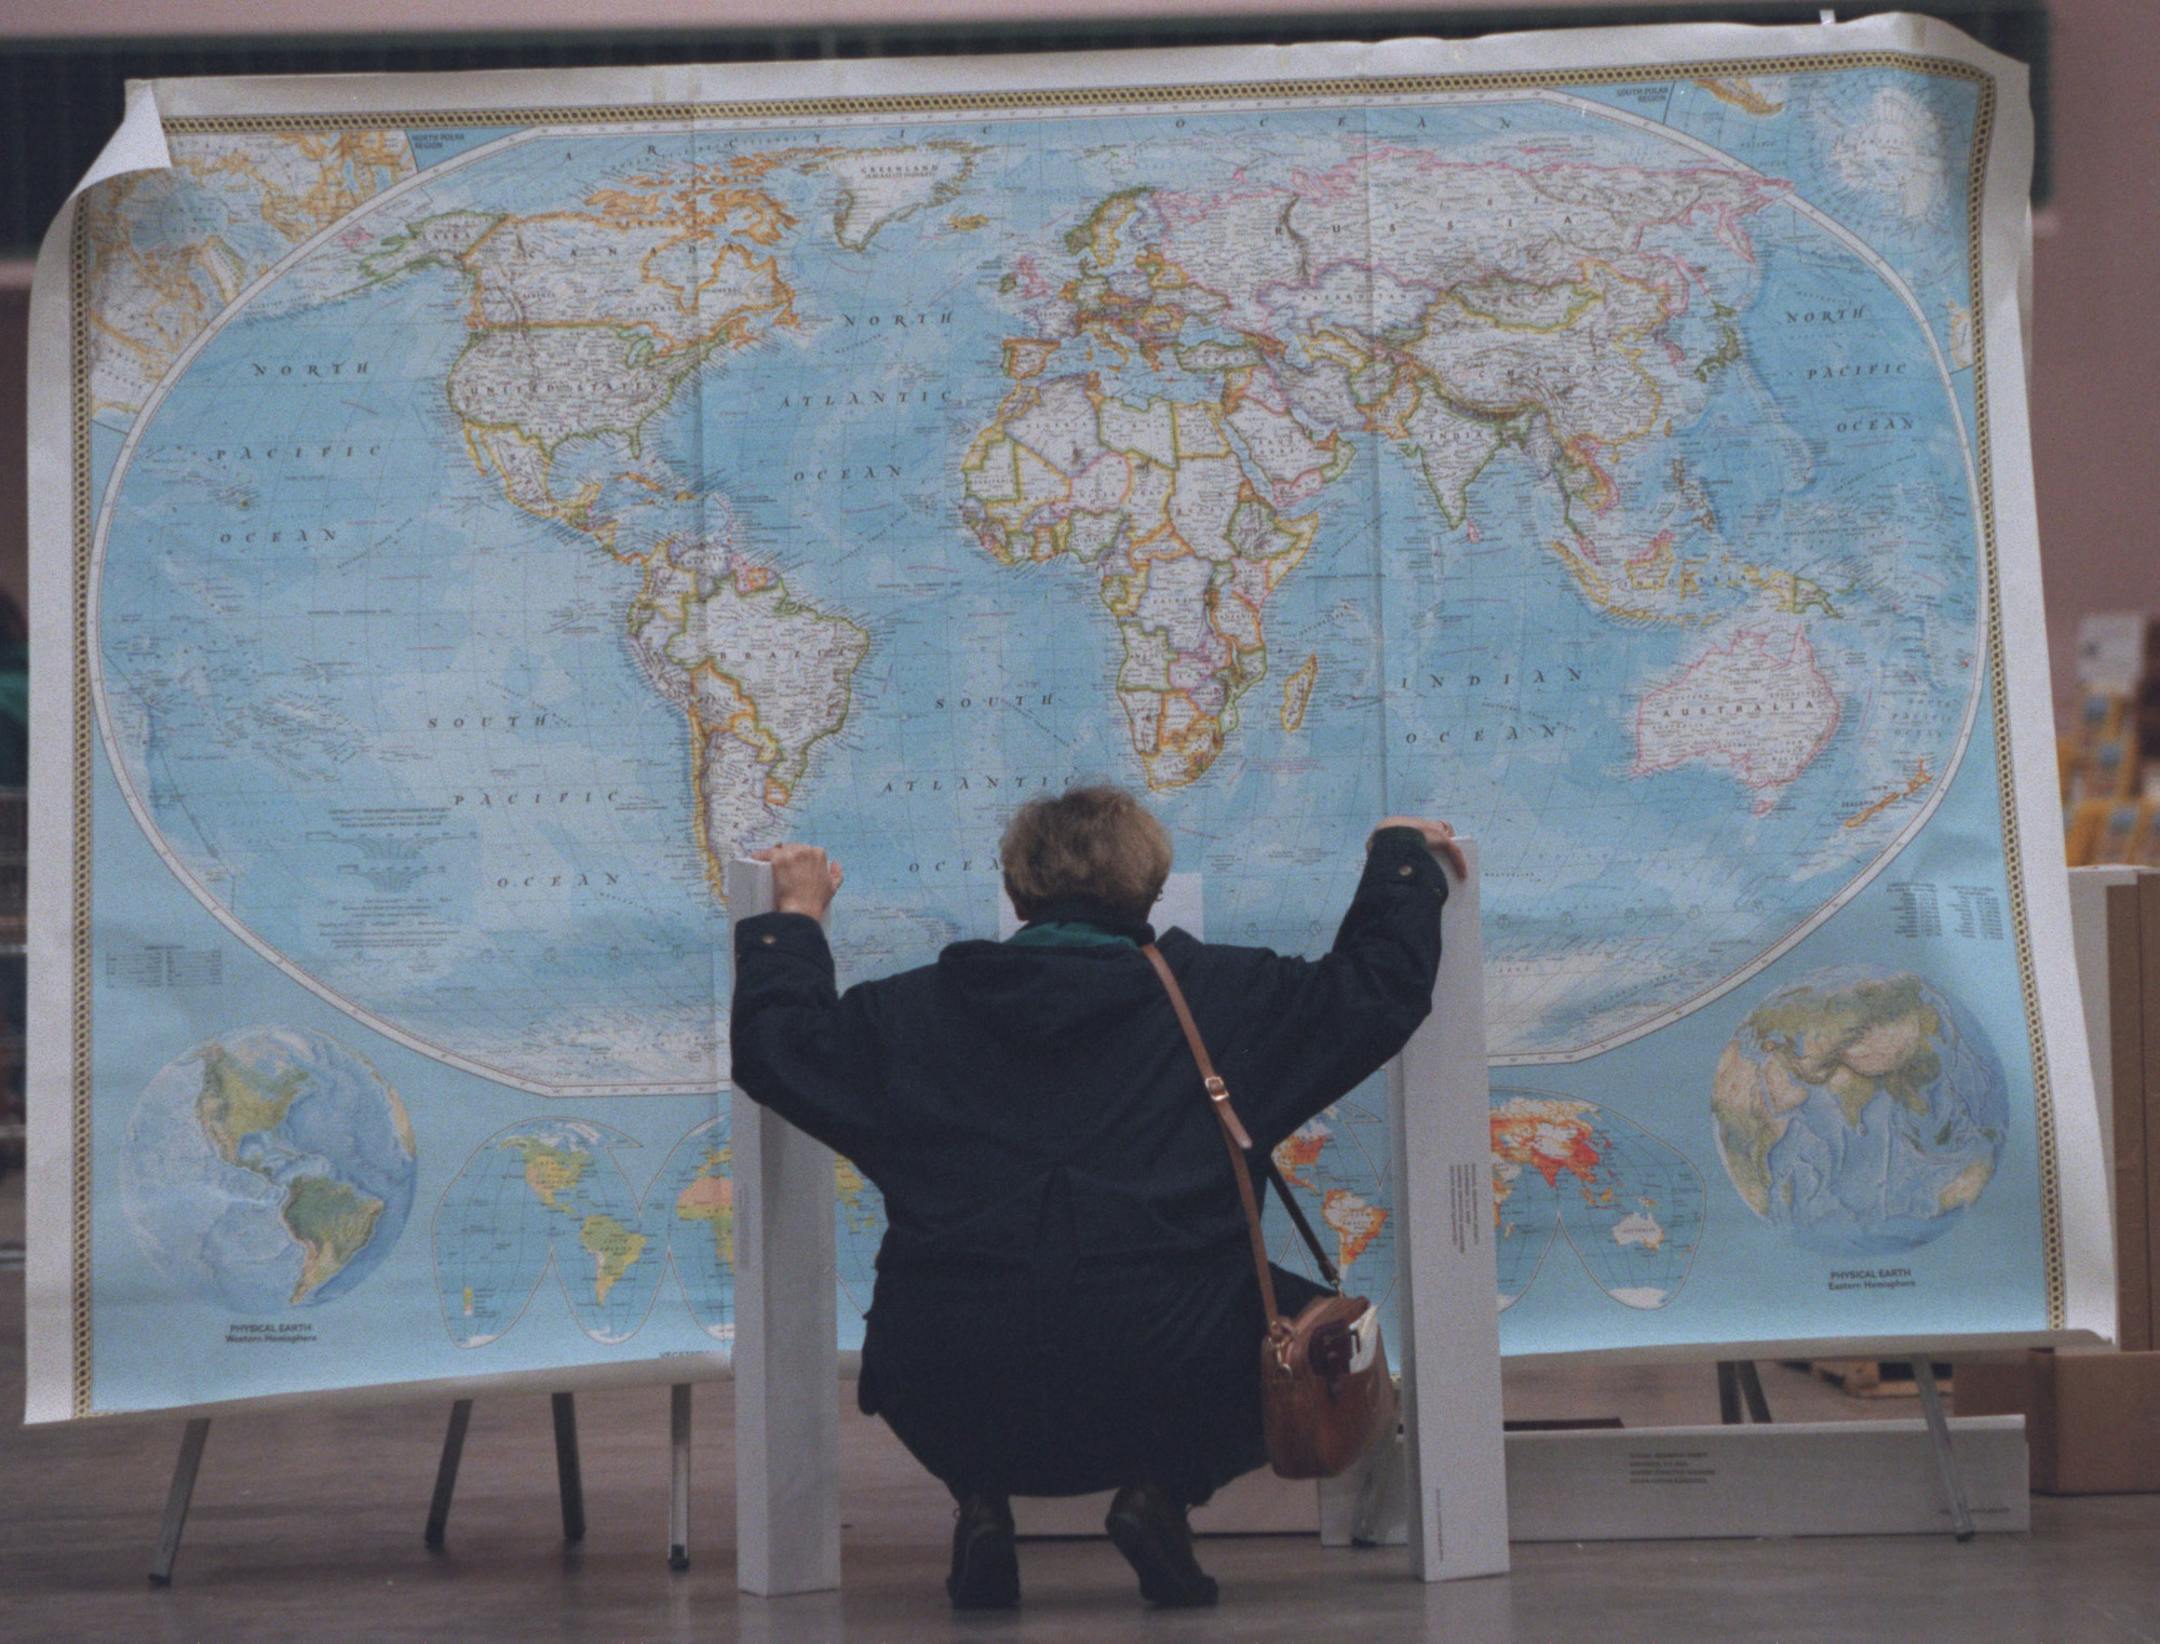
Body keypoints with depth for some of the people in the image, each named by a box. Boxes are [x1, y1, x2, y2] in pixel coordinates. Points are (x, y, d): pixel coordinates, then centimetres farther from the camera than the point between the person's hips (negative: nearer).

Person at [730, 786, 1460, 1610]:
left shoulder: (911, 1010, 10)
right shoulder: (1221, 994, 6)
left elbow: (773, 1049, 18)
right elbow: (1380, 992, 10)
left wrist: (793, 919, 33)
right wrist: (1400, 857, 26)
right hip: (1158, 1386, -2)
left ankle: (982, 1504, 15)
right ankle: (1160, 1490, 6)